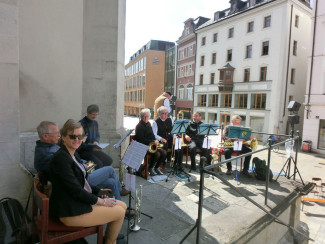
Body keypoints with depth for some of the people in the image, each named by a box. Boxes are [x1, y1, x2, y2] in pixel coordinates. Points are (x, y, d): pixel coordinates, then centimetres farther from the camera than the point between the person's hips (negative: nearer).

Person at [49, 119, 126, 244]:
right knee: (120, 212, -4)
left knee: (123, 206, 7)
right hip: (70, 211, -9)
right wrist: (101, 201, -14)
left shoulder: (73, 154, 8)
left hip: (80, 200, 9)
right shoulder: (61, 158, -21)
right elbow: (76, 190, -23)